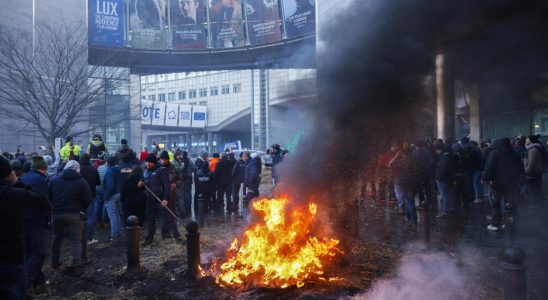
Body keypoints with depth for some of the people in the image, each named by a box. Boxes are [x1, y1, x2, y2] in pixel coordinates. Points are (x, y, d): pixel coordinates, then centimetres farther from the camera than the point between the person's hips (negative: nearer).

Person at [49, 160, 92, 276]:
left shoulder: (54, 180, 7)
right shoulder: (82, 181, -3)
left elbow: (49, 197, 7)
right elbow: (87, 200, -7)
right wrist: (81, 209, 11)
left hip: (56, 214, 4)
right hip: (73, 214, -3)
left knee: (57, 238, 21)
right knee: (76, 241, 1)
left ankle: (55, 262, 33)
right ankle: (77, 266, -4)